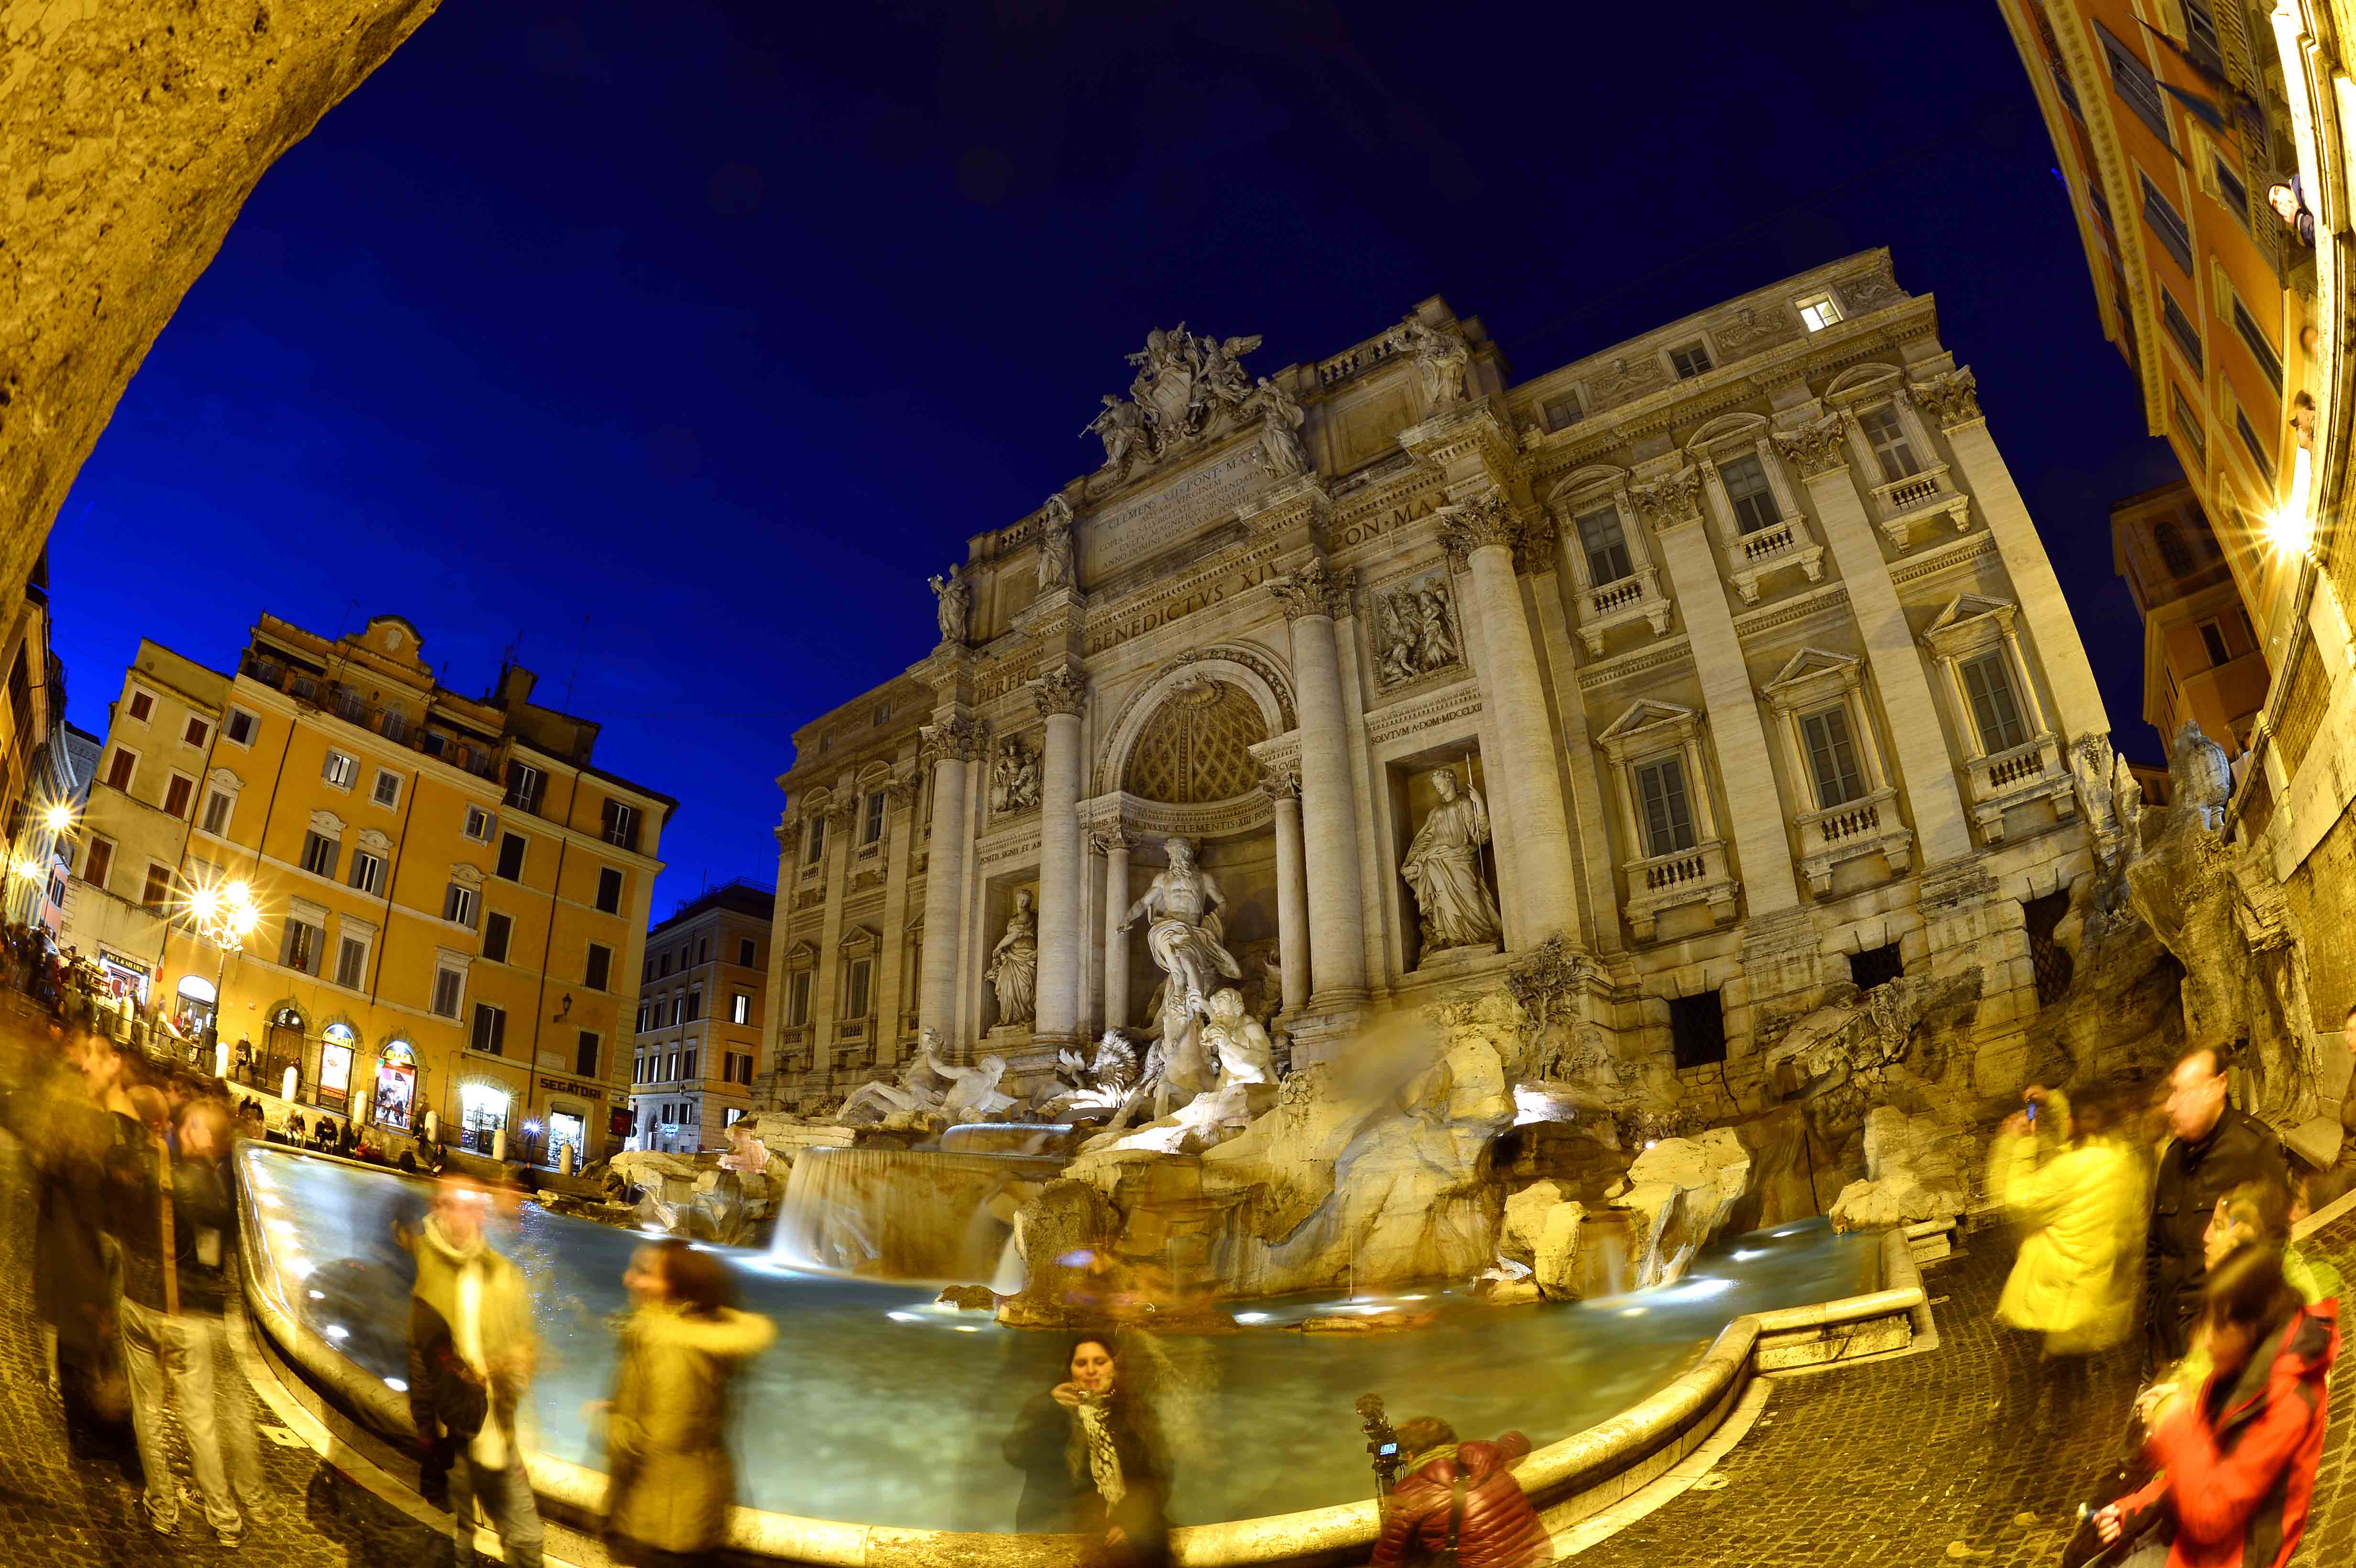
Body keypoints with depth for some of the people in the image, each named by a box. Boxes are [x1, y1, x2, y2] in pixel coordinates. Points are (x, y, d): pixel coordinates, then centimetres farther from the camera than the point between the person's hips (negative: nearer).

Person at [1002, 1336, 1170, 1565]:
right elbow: (1015, 1455, -7)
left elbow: (1157, 1477, 5)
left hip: (1122, 1526, 2)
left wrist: (1131, 1522, -11)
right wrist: (1050, 1409, -21)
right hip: (1060, 1528, -2)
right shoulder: (1046, 1409, 9)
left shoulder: (1134, 1412, 12)